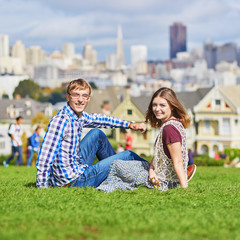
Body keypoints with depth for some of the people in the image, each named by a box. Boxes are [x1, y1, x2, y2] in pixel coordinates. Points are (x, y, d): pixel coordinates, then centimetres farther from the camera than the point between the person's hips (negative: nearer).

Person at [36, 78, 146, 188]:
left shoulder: (80, 116, 2)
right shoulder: (60, 120, -24)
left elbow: (99, 119, 21)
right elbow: (44, 158, -26)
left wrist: (130, 124, 24)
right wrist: (41, 187, -25)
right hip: (70, 182, -8)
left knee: (97, 134, 24)